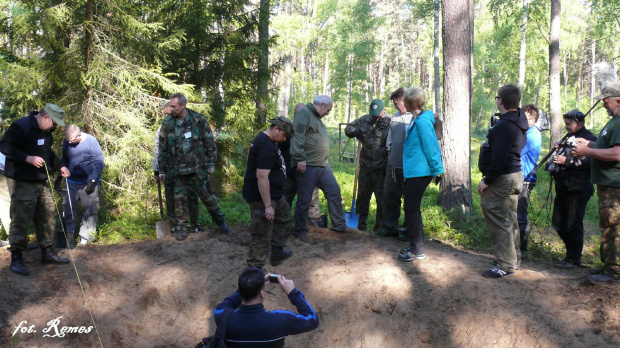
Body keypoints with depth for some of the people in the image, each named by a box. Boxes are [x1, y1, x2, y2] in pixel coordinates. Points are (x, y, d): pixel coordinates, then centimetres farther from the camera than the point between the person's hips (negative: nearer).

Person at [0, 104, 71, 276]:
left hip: (42, 182, 9)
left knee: (47, 215, 12)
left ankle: (47, 252, 24)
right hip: (22, 183, -9)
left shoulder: (46, 132, 13)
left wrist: (60, 166, 15)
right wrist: (28, 158, -26)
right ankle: (16, 259, 5)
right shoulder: (20, 126, -14)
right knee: (21, 219, -5)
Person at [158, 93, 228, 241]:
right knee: (179, 199, 5)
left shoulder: (198, 120, -8)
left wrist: (211, 163, -1)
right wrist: (162, 170, 7)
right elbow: (163, 148, 6)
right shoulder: (167, 123, -2)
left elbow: (209, 143, 0)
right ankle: (182, 227, 21)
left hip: (198, 168, -2)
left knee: (207, 196, 9)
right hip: (178, 170, 2)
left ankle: (220, 220, 28)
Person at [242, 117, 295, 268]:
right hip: (261, 197, -11)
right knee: (262, 236, -5)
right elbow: (261, 177, -30)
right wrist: (268, 205, -29)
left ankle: (277, 253, 38)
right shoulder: (266, 147, -26)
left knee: (284, 216, 27)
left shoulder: (266, 139, 9)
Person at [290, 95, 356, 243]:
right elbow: (297, 136, -20)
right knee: (304, 199, -1)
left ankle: (339, 225, 22)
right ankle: (300, 231, 12)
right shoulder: (304, 113, -9)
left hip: (323, 165, 10)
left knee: (334, 192, 11)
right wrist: (300, 158, -24)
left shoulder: (317, 118, 21)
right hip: (307, 166, -10)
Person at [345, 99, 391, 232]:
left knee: (381, 198, 2)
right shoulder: (364, 120, 6)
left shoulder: (389, 123, -9)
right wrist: (355, 132, -9)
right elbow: (348, 129, 15)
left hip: (381, 168, -5)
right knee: (362, 197, 14)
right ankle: (360, 224, 27)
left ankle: (380, 225, 15)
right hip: (365, 166, 5)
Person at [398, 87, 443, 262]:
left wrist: (437, 169, -13)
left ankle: (418, 251, 3)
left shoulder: (422, 121, -18)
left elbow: (431, 146, -18)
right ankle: (415, 244, 27)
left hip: (419, 172, -10)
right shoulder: (415, 120, 13)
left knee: (411, 209, -4)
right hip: (413, 171, 10)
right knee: (412, 208, 16)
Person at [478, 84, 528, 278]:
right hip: (516, 175, 11)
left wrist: (487, 180, -19)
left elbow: (499, 158, -24)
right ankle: (514, 260, 29)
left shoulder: (504, 125, -20)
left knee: (498, 221, -5)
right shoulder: (519, 121, 12)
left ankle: (505, 266, -1)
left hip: (502, 179, -11)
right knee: (509, 219, 19)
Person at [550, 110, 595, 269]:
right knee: (558, 223, 12)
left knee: (573, 224, -5)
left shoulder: (588, 139, -9)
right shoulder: (569, 138, 20)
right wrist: (558, 153, 10)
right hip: (564, 188, 9)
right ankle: (572, 252, 25)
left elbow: (589, 162, -21)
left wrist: (566, 160, -21)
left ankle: (574, 259, 5)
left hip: (578, 190, -9)